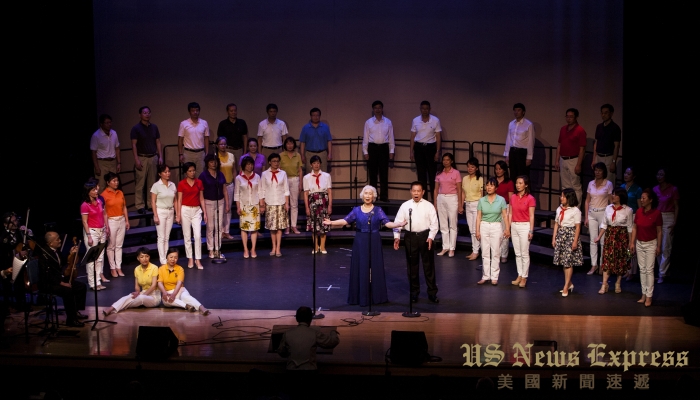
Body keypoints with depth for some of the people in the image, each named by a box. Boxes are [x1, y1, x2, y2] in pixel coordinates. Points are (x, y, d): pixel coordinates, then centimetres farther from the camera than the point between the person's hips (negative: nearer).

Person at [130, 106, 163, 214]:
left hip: (153, 157, 5)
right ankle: (140, 206, 0)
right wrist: (136, 159, -14)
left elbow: (158, 142, 13)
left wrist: (160, 156, 5)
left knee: (152, 183, 7)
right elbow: (134, 144, -6)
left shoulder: (154, 127, 11)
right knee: (140, 184, -4)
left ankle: (151, 204, 13)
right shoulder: (136, 128, -3)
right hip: (142, 158, -4)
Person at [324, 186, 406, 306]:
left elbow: (387, 223, -8)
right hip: (360, 242, 1)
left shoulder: (378, 210, 2)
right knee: (360, 269, 1)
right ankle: (361, 297, 8)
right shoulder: (356, 210, 5)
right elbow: (345, 221, -4)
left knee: (375, 268, 2)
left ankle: (376, 296, 10)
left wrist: (399, 224, -24)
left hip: (374, 242, -1)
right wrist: (331, 223, -17)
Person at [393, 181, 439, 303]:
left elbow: (434, 223, -2)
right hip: (410, 236, 1)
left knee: (429, 265, 4)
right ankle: (414, 292, 22)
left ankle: (432, 292, 13)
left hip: (425, 236, -1)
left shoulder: (428, 206, -1)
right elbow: (398, 221, 2)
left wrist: (431, 237, -13)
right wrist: (397, 237, -7)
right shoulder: (405, 206, 1)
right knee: (412, 265, 9)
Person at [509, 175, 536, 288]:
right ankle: (519, 275, 18)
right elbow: (510, 213, 10)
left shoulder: (530, 199, -8)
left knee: (524, 253, -1)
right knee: (517, 253, 10)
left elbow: (531, 216, -9)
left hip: (524, 226, -5)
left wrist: (531, 231, -12)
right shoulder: (513, 197, 7)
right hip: (514, 226, 5)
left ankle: (524, 277, 6)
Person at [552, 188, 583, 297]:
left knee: (568, 261, -6)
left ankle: (566, 287, -4)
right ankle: (569, 284, 21)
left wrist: (575, 241, -13)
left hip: (570, 235, -6)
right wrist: (554, 238, 9)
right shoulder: (559, 209, 9)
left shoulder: (575, 210, -9)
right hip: (561, 235, 6)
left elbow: (577, 227, -9)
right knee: (563, 261, 9)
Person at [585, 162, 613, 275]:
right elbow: (587, 201, 11)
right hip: (592, 213, 4)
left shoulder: (608, 184, -2)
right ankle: (594, 265, 9)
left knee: (603, 240, -3)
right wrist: (586, 217, 6)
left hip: (603, 213, -4)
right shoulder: (591, 183, 9)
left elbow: (611, 201, -1)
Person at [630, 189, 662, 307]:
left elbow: (659, 231, -8)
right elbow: (634, 227, 7)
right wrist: (632, 242, 4)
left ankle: (649, 296, 3)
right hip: (639, 244, 5)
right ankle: (644, 294, 17)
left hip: (651, 244, -5)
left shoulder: (656, 213, -14)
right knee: (642, 269, 10)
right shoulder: (639, 211, -1)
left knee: (649, 270, -3)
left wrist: (658, 246, -7)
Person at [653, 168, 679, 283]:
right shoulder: (655, 189, 8)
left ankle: (662, 274, -3)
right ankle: (664, 269, 21)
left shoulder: (673, 189, -4)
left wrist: (674, 221, -9)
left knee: (665, 248, -5)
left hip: (668, 218, -5)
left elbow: (676, 207, -2)